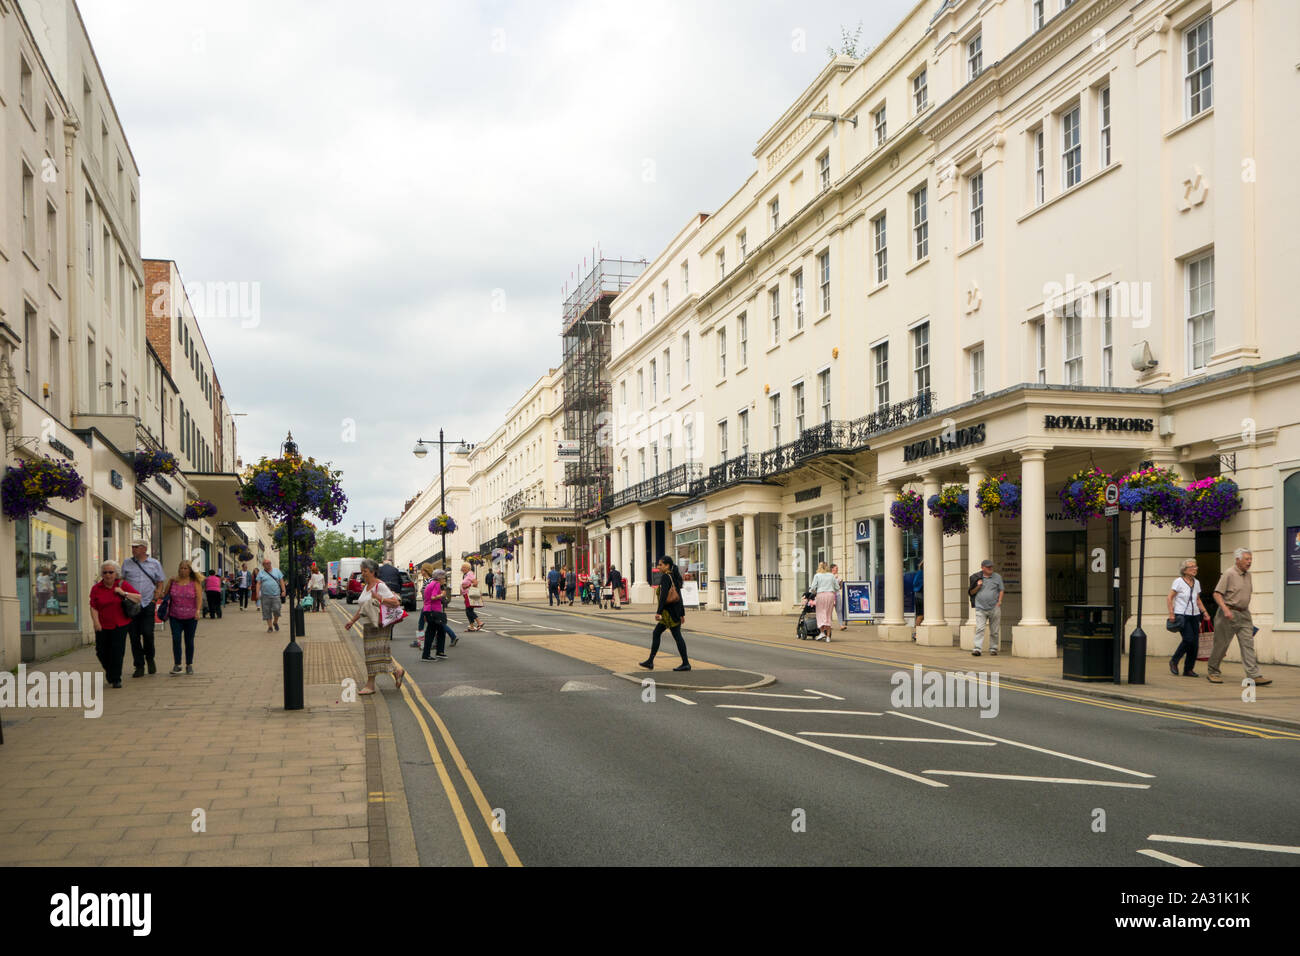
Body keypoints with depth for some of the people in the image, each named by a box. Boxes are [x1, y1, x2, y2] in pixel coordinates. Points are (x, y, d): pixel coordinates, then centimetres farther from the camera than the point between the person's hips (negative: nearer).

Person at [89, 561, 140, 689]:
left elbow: (139, 598, -1)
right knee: (102, 652, 6)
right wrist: (96, 623, -15)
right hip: (103, 626, 1)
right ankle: (109, 671, 35)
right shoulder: (96, 588, 0)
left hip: (119, 625, -1)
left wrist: (124, 593, -13)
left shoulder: (122, 585, 0)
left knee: (117, 652, -7)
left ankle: (116, 679, 2)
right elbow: (93, 607, -4)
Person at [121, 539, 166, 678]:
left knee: (148, 633, -10)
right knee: (134, 636, 1)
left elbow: (160, 582, 12)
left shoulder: (154, 563, 6)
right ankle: (139, 666, 9)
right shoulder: (127, 564, 7)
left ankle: (150, 658, 16)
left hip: (148, 604, -1)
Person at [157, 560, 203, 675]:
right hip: (175, 617, 1)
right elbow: (165, 595, 11)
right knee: (176, 639, -9)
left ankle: (189, 665, 20)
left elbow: (199, 597, -7)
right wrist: (159, 595, -11)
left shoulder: (194, 582, 0)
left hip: (190, 618, -1)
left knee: (189, 641, 8)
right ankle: (177, 665, 1)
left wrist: (197, 610, -20)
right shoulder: (172, 581, 5)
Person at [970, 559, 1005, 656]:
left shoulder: (997, 577, 10)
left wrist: (999, 602, -3)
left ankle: (993, 649, 13)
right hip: (980, 608, -1)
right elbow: (971, 592, 12)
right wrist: (977, 586, -6)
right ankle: (977, 649, -17)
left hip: (994, 608, 1)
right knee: (979, 629, -12)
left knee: (994, 631, 3)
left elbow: (1001, 590, 10)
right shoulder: (977, 578, 8)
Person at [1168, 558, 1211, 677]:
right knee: (1189, 639, -19)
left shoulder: (1196, 583, 12)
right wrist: (1171, 613, -15)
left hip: (1194, 616, 6)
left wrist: (1204, 612, 10)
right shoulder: (1178, 581, -6)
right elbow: (1169, 598, -6)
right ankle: (1174, 661, 1)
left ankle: (1188, 669, 8)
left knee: (1195, 643, -1)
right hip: (1181, 615, -6)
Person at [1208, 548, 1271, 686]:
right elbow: (1217, 594, -15)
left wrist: (1246, 611, 21)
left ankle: (1254, 676, -10)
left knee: (1248, 643, -4)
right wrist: (1225, 609, -27)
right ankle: (1213, 672, 18)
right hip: (1229, 614, -6)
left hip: (1244, 614, 6)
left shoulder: (1248, 575, 12)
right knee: (1222, 643, 2)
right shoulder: (1228, 574, -11)